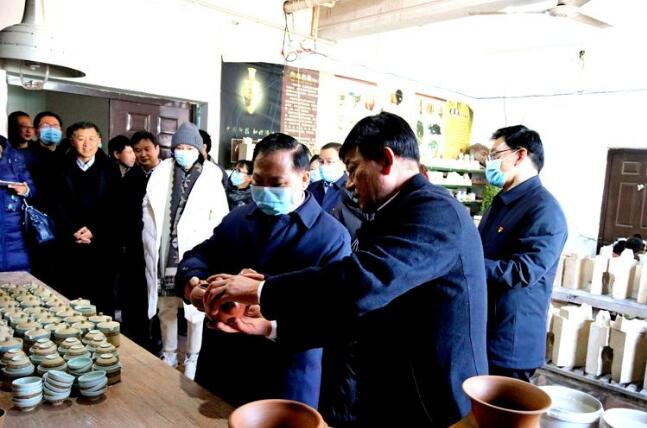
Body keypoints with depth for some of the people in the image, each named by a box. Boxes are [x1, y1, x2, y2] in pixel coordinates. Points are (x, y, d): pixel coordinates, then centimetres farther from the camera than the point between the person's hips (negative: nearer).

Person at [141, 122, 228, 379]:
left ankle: (193, 358, 22)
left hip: (195, 254, -3)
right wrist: (153, 244, 4)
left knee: (195, 308, 4)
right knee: (166, 307, 13)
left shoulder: (210, 178, -3)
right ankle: (168, 354, 31)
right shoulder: (162, 173, 5)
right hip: (165, 254, 3)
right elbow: (148, 209, 10)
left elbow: (219, 218, -2)